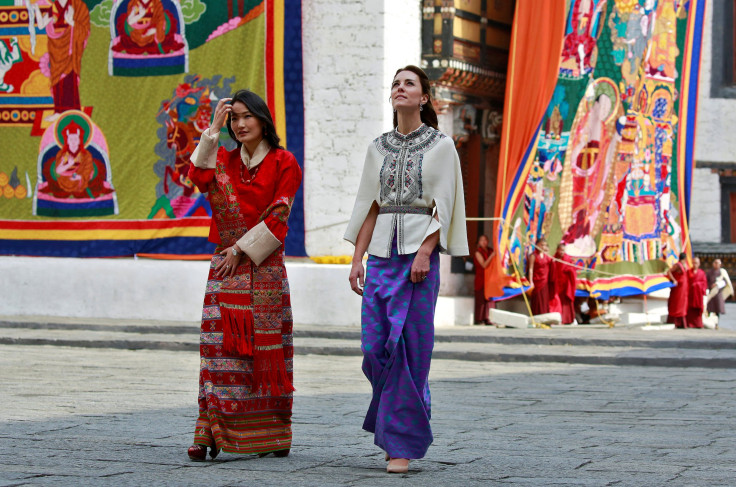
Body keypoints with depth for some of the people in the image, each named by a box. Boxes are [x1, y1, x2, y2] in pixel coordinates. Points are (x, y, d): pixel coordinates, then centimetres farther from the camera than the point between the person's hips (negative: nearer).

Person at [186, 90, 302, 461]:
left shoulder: (283, 163, 2)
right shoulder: (224, 159, 14)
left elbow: (278, 216, -5)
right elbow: (199, 176, -8)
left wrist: (242, 249, -10)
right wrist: (213, 131, -7)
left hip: (265, 266, -3)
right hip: (226, 265, 3)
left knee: (266, 348, 0)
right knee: (220, 344, -7)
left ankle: (270, 436, 8)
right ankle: (209, 433, -10)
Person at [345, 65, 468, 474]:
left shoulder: (441, 145, 1)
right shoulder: (378, 148, 13)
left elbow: (442, 204, -5)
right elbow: (369, 206, 13)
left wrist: (424, 253, -16)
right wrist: (357, 259, 6)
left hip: (419, 253, -4)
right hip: (382, 253, 4)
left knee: (408, 345, -6)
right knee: (375, 348, -1)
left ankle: (403, 443, 1)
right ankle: (405, 414, 24)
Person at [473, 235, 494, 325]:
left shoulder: (490, 251, 13)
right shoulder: (478, 252, -5)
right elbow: (484, 265, -15)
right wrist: (491, 256, -23)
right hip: (481, 278, -6)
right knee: (481, 299, -6)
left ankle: (486, 319, 3)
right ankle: (478, 320, -3)